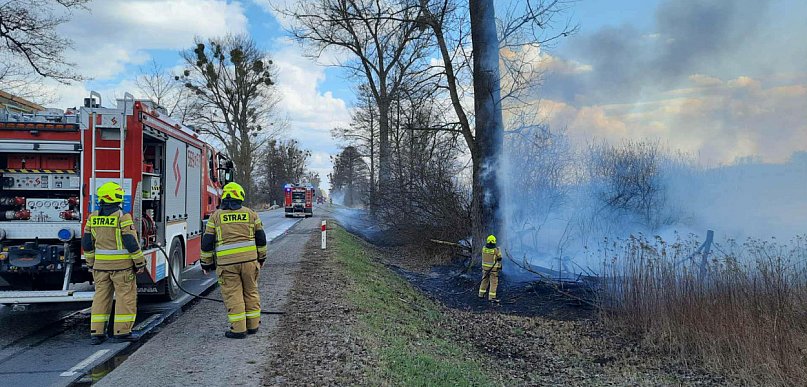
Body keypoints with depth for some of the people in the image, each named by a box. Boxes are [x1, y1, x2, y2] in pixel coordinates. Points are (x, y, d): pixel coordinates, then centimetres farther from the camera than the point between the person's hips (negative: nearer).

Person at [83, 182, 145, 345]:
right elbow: (131, 243, -14)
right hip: (122, 265, -5)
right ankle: (122, 331, 4)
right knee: (125, 296, 3)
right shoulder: (123, 217, -12)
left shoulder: (93, 217, 3)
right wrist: (140, 263, -5)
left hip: (100, 265, 5)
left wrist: (91, 264, 19)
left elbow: (87, 244, 8)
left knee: (101, 296, 11)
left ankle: (96, 332, 12)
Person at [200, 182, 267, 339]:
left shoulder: (216, 216, 4)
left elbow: (207, 242, 4)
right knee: (251, 292, 14)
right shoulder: (251, 214, 8)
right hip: (249, 259, 2)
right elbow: (261, 238, 13)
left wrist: (206, 263, 14)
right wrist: (261, 257, 25)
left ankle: (238, 329, 2)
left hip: (227, 262, -2)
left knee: (233, 295, 2)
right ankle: (253, 325, 20)